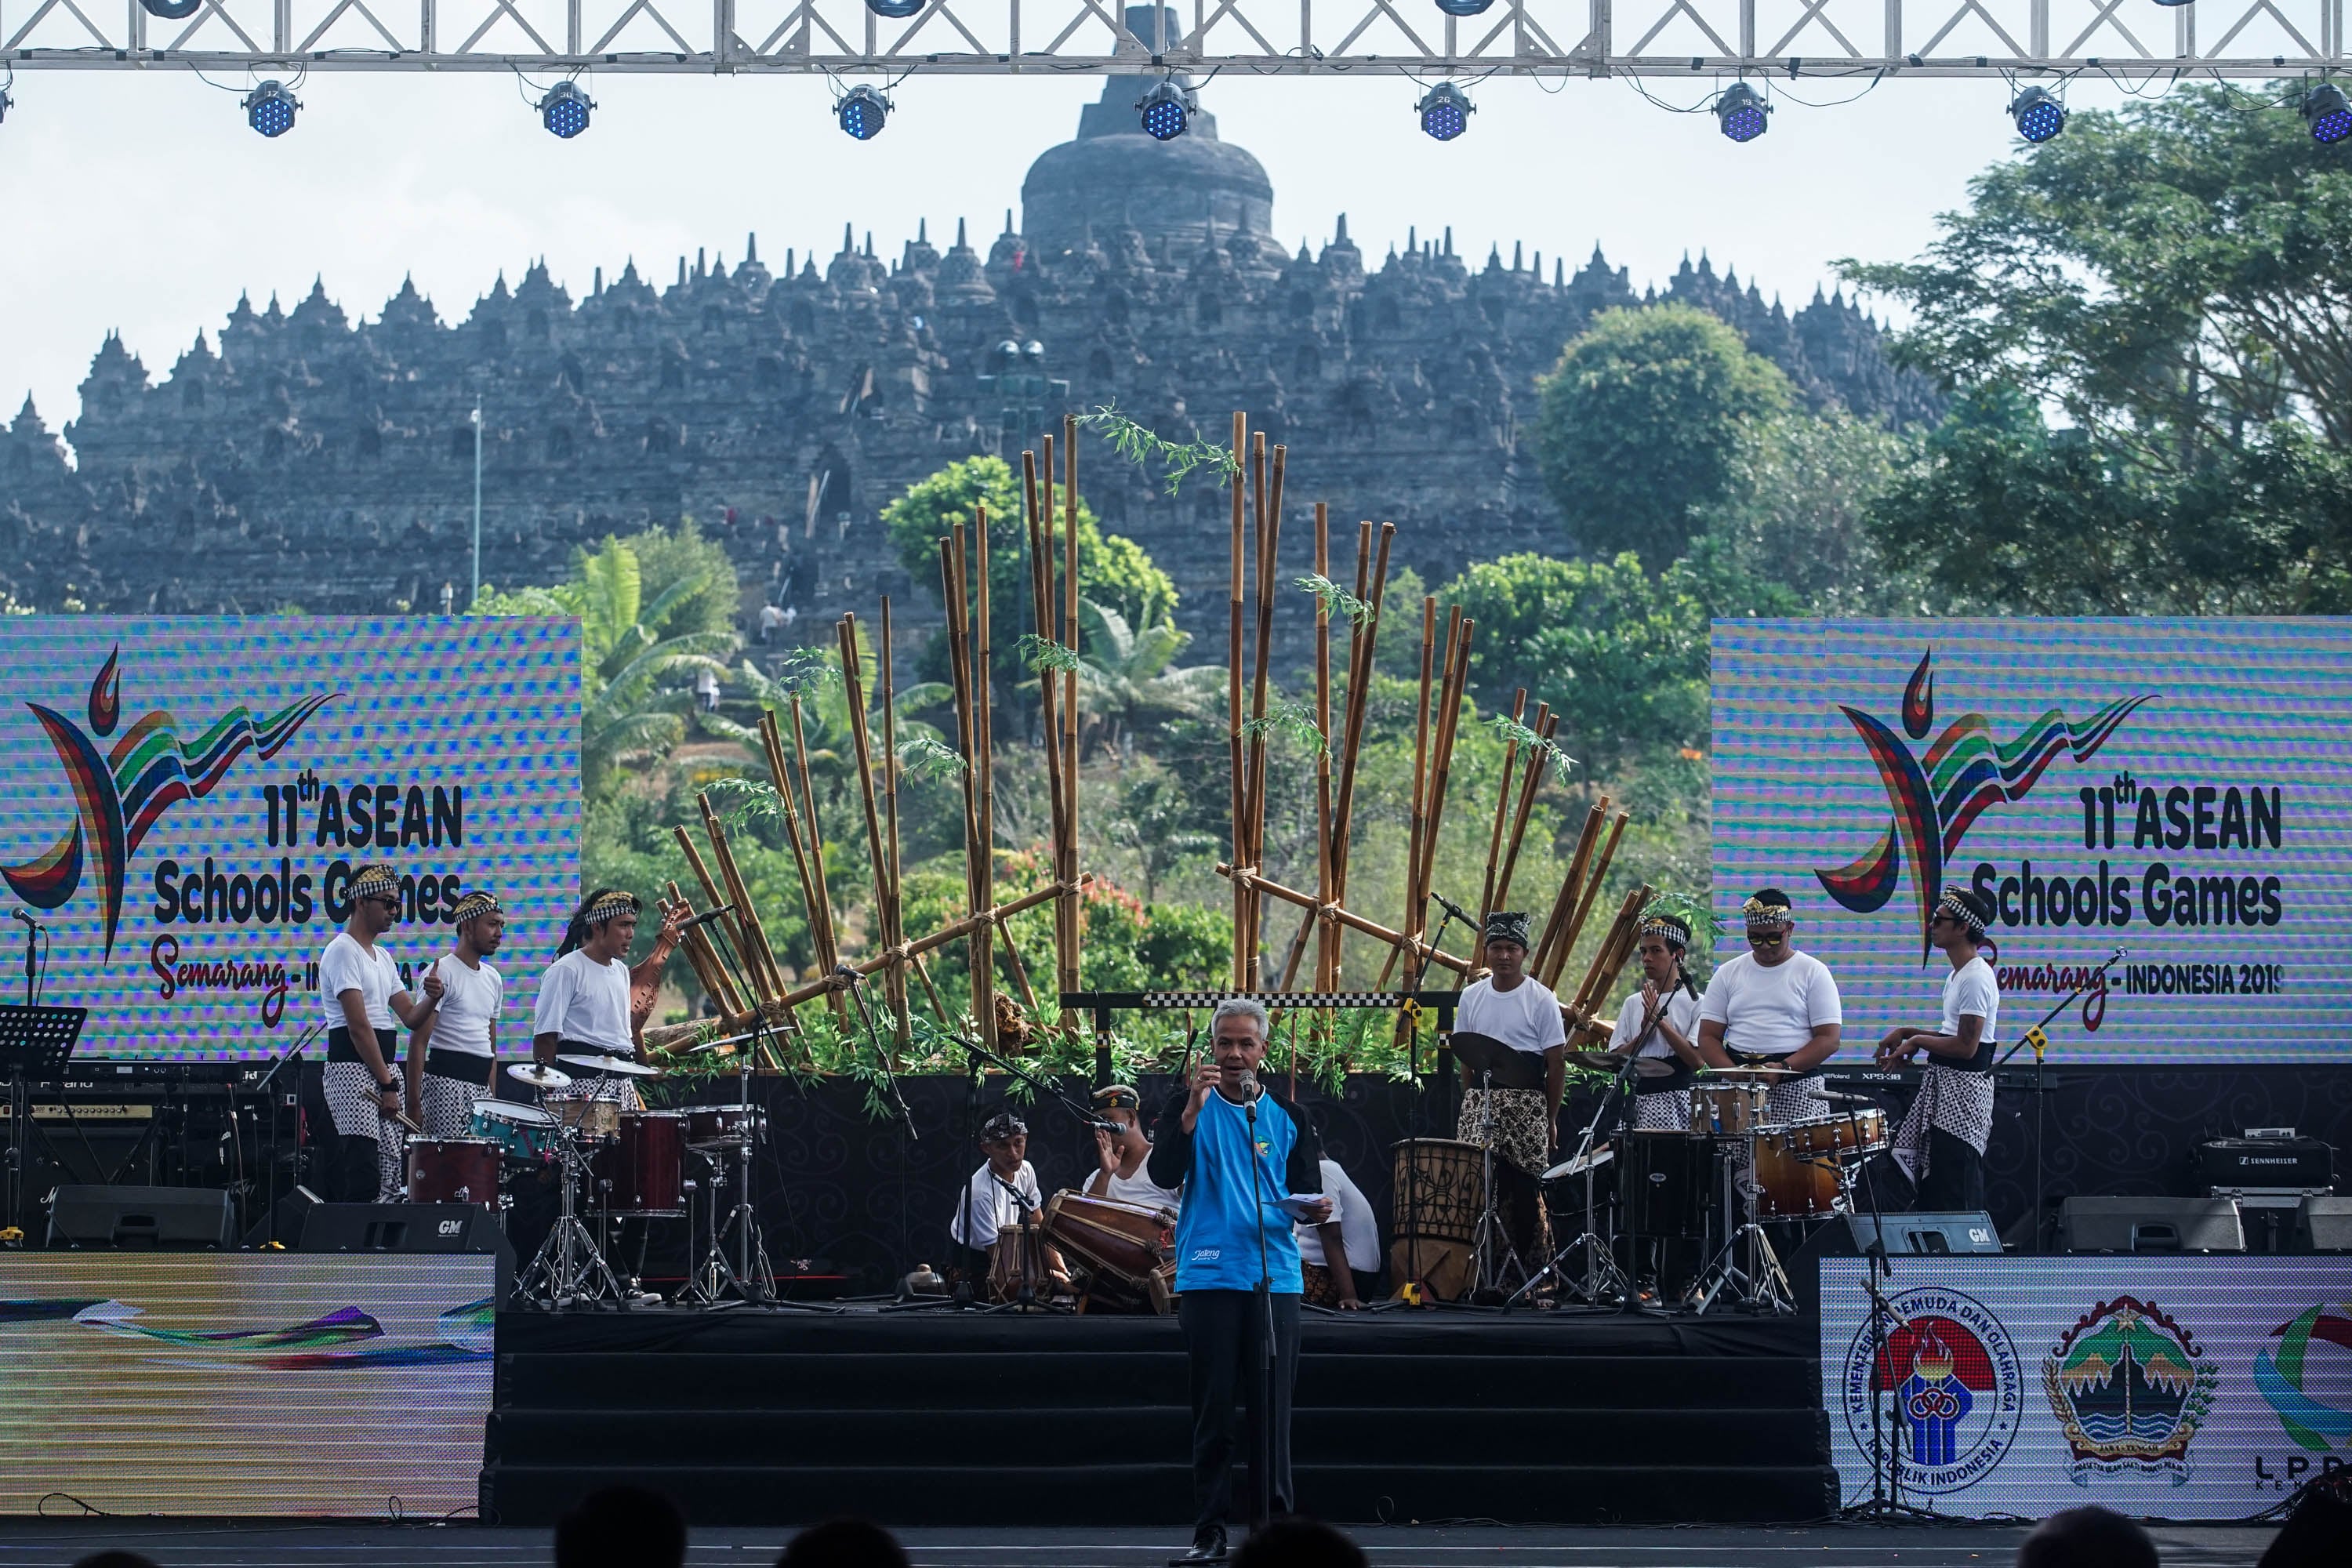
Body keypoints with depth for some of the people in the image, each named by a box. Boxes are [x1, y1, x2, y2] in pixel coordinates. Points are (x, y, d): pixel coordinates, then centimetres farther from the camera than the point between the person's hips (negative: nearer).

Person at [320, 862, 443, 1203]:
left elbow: (411, 1018, 19)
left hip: (386, 1069, 9)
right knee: (364, 1182, -16)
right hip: (353, 1069, -9)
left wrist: (430, 999, -4)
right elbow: (359, 1026, -15)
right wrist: (386, 1084, -16)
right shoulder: (343, 951, -8)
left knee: (392, 1181, 6)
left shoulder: (383, 957, 20)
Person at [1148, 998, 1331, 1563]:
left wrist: (1316, 1210, -9)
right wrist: (1194, 1108, -19)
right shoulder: (1189, 1107, 5)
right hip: (1207, 1278, -2)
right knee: (1212, 1409, -1)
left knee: (1272, 1409, 0)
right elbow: (1164, 1174, -9)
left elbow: (1308, 1194, 15)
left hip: (1275, 1278, 2)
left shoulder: (1288, 1116, 11)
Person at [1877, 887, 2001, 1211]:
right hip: (1942, 1086, 11)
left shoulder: (1976, 978, -18)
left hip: (1963, 1089, -11)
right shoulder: (1957, 975, 15)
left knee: (1956, 1195, -9)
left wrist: (1916, 1041, -10)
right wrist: (1908, 1032, 12)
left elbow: (1965, 1046, -22)